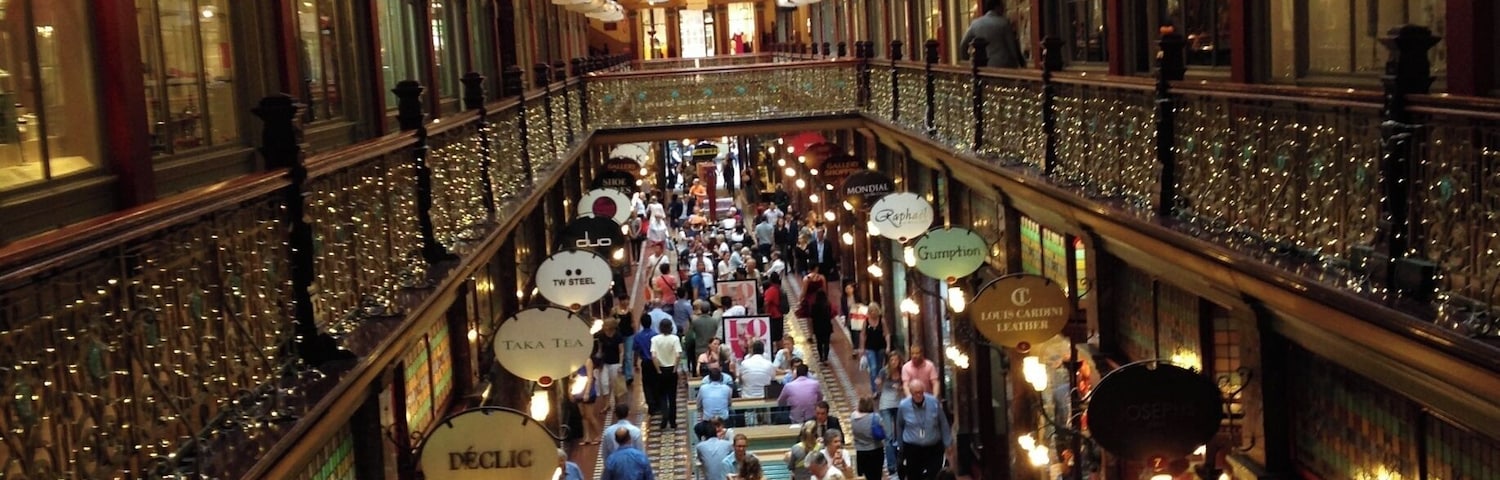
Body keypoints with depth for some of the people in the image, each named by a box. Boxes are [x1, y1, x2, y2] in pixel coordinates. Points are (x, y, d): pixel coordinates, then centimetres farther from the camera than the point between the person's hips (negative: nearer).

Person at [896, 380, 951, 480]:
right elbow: (899, 426, 10)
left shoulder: (934, 402, -10)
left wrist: (947, 444, 5)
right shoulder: (903, 406, -9)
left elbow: (943, 424, 2)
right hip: (912, 449, 0)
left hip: (934, 448, 0)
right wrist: (901, 446, 18)